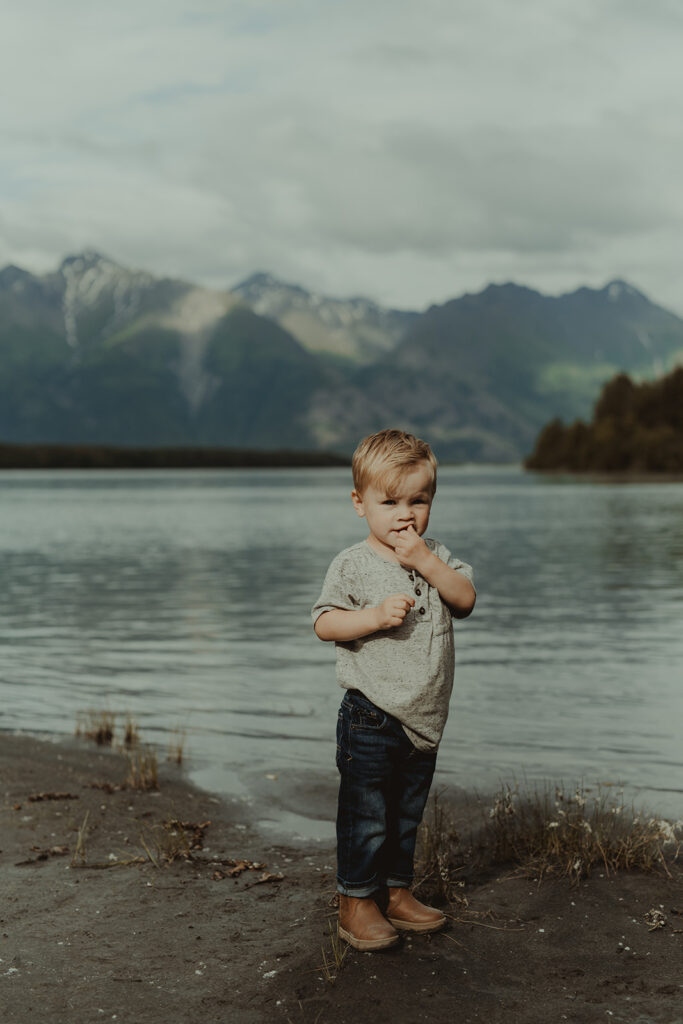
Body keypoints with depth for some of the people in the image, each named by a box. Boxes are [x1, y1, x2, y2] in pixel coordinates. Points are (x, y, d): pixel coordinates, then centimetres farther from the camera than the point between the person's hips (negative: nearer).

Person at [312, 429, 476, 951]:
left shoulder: (435, 556, 6)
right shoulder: (353, 564, -9)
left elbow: (466, 598, -7)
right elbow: (324, 623, -12)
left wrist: (425, 562, -19)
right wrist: (376, 616, -26)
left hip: (425, 719, 5)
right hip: (372, 720, -5)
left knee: (407, 814, 17)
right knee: (365, 816, 1)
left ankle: (396, 892, 32)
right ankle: (356, 902, 15)